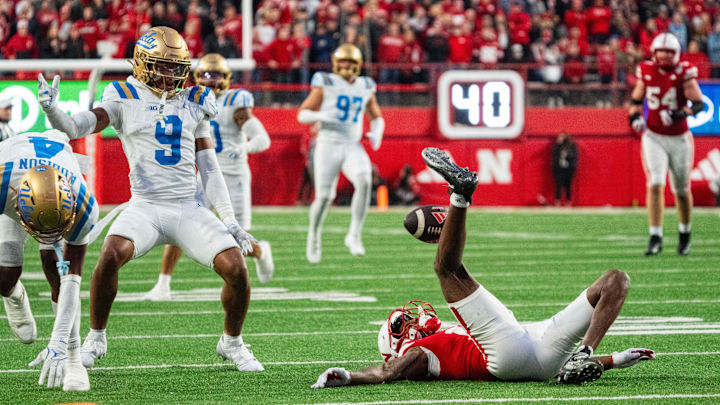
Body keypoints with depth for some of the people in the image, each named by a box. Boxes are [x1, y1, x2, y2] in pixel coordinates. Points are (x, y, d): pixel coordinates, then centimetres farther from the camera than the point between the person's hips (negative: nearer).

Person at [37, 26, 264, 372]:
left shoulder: (194, 103, 13)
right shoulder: (124, 99, 4)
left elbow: (209, 168, 13)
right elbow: (78, 127, -9)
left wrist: (230, 222, 6)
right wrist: (51, 111, -32)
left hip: (189, 210, 3)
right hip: (145, 207, -3)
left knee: (236, 268, -15)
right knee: (111, 256, -30)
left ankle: (231, 343, 12)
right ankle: (95, 338, -6)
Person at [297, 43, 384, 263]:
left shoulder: (365, 88, 10)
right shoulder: (325, 84, -1)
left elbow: (376, 117, 24)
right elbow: (302, 114, 1)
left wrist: (377, 132, 2)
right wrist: (321, 116, -20)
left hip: (353, 148, 2)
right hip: (328, 146, -2)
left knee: (364, 181, -27)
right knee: (324, 196, -9)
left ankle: (354, 235, -20)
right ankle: (314, 235, 21)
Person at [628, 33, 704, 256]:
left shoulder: (684, 72, -10)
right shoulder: (646, 72, -2)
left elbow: (698, 103, -13)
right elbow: (636, 99, 12)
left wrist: (680, 114, -31)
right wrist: (635, 115, -8)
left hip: (679, 138, -1)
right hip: (653, 137, 1)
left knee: (682, 190, 11)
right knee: (655, 184, -16)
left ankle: (684, 233, 35)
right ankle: (655, 237, -15)